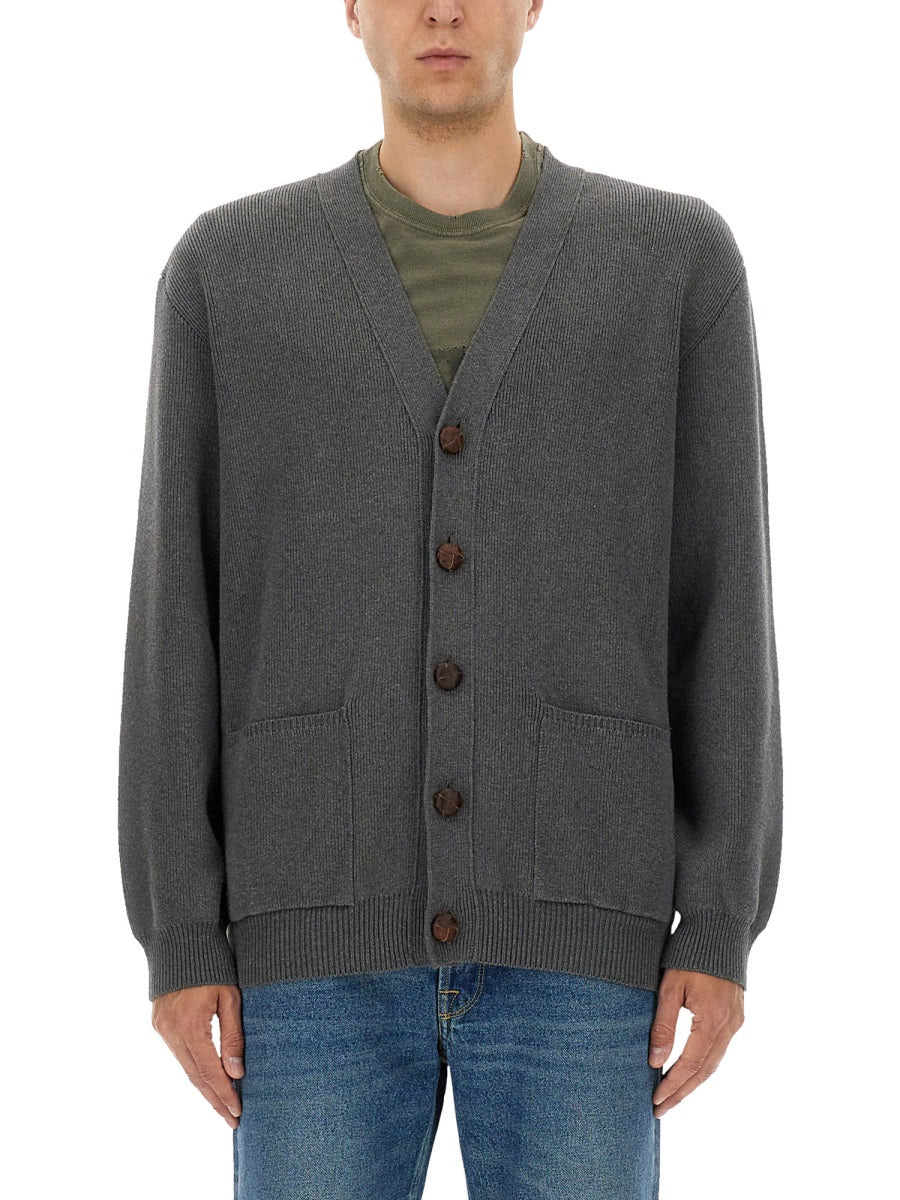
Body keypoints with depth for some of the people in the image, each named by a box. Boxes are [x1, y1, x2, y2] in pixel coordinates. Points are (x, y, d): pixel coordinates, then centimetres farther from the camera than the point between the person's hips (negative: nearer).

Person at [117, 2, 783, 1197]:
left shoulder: (679, 257, 6)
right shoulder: (228, 268, 7)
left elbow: (721, 606, 3)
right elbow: (180, 622, 4)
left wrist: (724, 929, -4)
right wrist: (180, 939, -2)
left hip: (569, 924, 0)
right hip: (327, 927, 1)